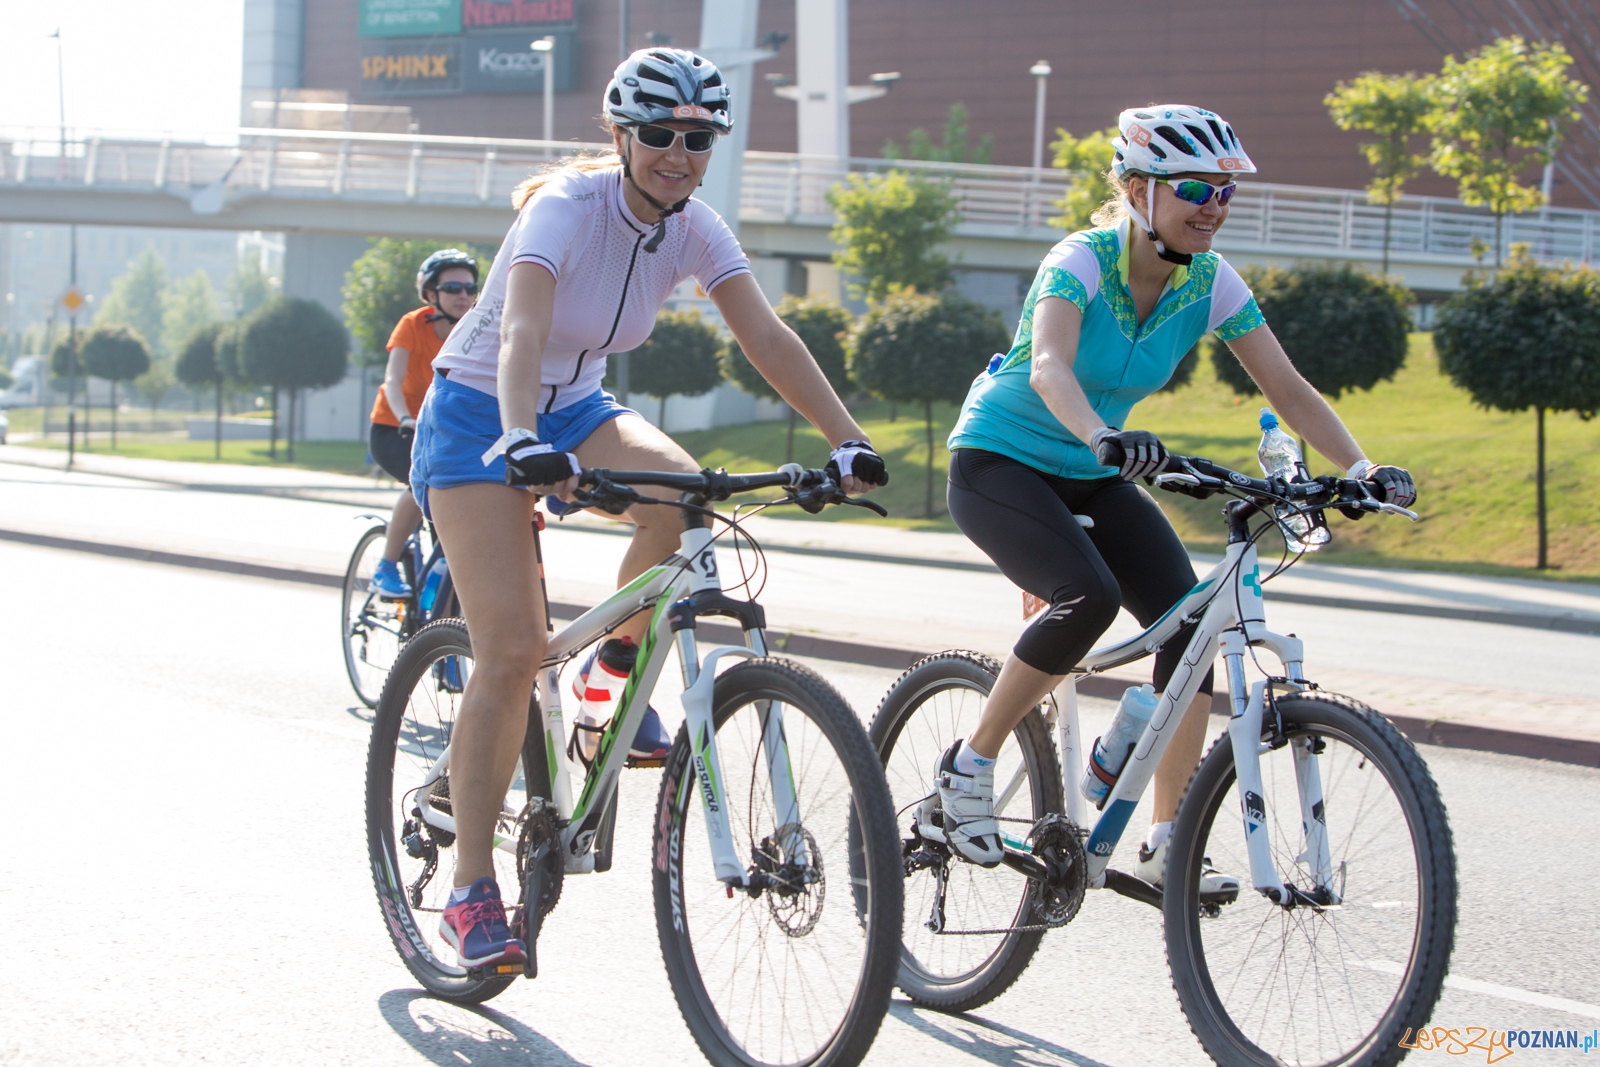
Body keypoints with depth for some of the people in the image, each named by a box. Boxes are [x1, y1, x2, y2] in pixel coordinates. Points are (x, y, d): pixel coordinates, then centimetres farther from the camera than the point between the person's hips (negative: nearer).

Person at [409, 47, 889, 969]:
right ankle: (472, 892, -9)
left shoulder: (695, 228, -8)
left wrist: (849, 441, -24)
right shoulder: (567, 207, -26)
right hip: (478, 417, -5)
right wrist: (521, 443, -58)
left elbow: (769, 339, -13)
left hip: (575, 408, 5)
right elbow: (521, 333, -41)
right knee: (512, 651, -16)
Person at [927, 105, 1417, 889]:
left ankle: (1165, 845, -7)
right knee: (1089, 596, -32)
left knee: (1190, 619, -13)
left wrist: (1360, 469, -26)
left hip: (1093, 476, 6)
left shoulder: (1211, 282, -8)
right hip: (998, 462, -6)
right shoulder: (1082, 261, -24)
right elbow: (1049, 366, -42)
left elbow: (1289, 390, -10)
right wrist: (1103, 438, -61)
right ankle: (968, 769, -14)